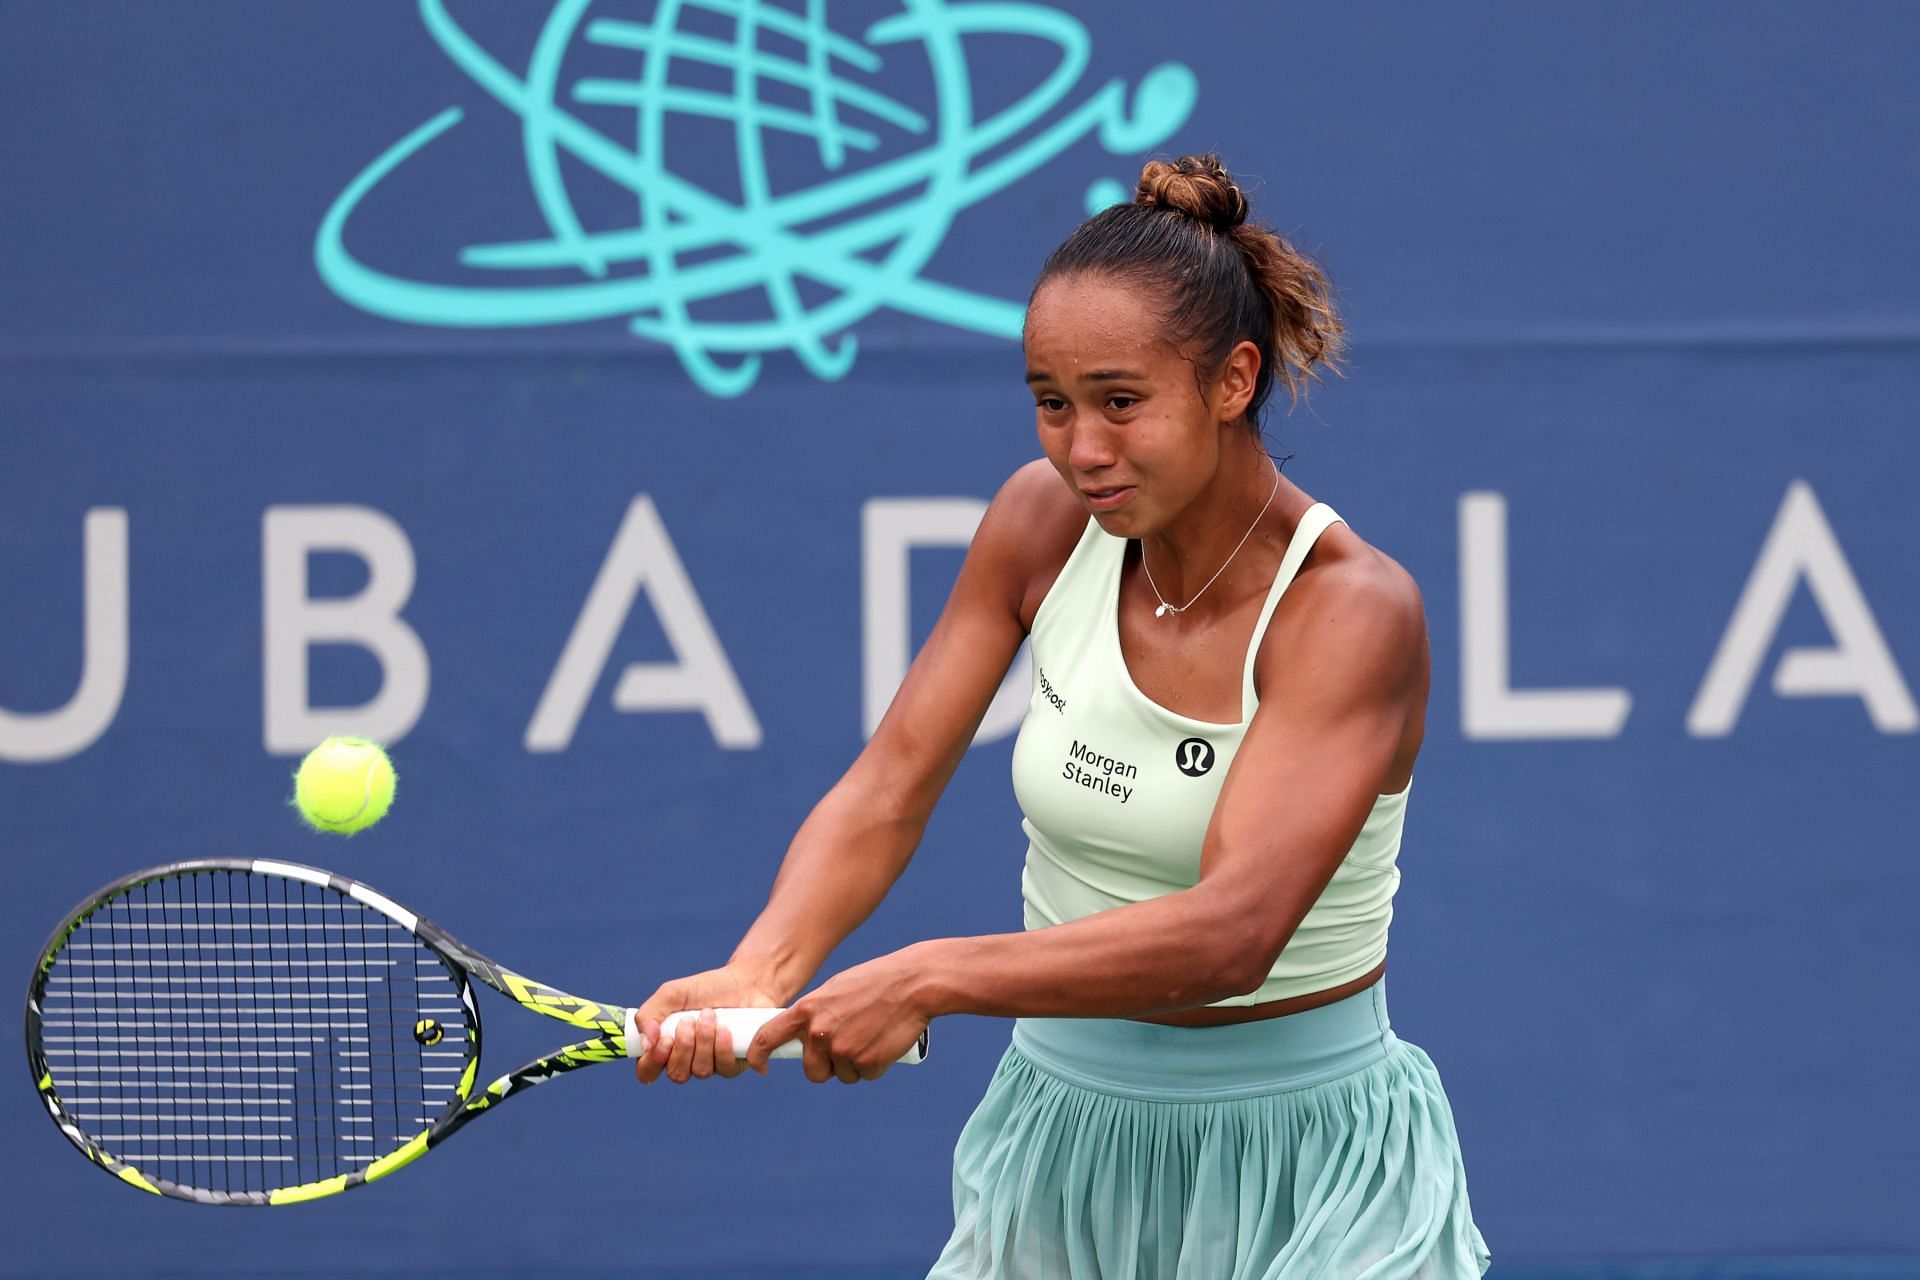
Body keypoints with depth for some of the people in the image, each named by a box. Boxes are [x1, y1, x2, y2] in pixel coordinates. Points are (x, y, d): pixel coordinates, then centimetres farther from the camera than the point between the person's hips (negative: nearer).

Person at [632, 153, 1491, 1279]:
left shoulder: (1353, 609, -20)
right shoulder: (1044, 524, -3)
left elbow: (1233, 932, -30)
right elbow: (889, 790, -5)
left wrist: (929, 980, -36)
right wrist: (759, 974, -25)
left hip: (1298, 1166, -5)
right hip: (1063, 1134, 5)